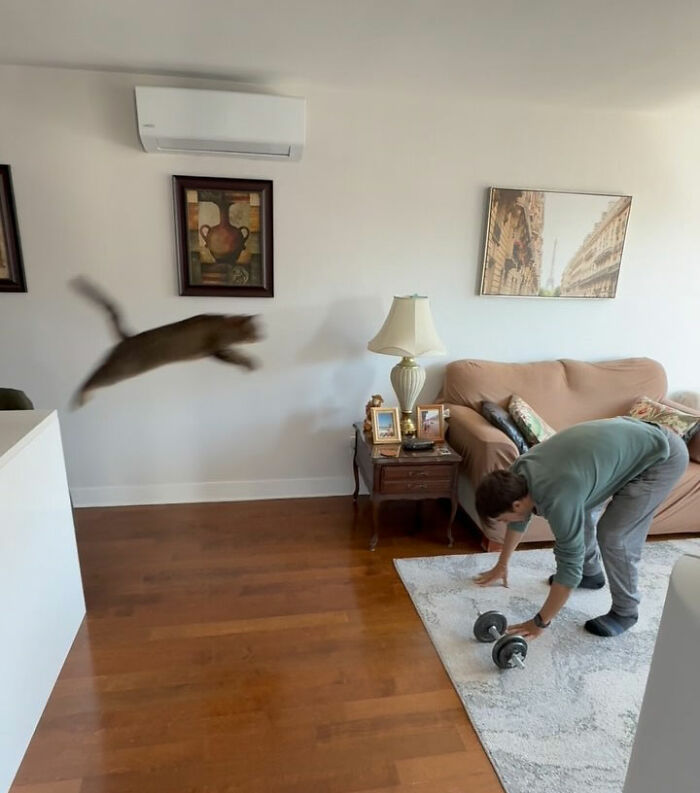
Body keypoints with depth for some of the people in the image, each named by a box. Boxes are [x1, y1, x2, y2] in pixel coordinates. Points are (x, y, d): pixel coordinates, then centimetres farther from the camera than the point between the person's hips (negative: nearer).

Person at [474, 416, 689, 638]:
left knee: (614, 536, -10)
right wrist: (502, 565, 21)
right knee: (582, 511, 14)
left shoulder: (558, 499, -34)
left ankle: (626, 611, 12)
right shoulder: (518, 472, -9)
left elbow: (570, 565, -26)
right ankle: (591, 573, 35)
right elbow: (520, 520, 10)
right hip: (628, 439, 8)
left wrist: (540, 622, -15)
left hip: (662, 455, -8)